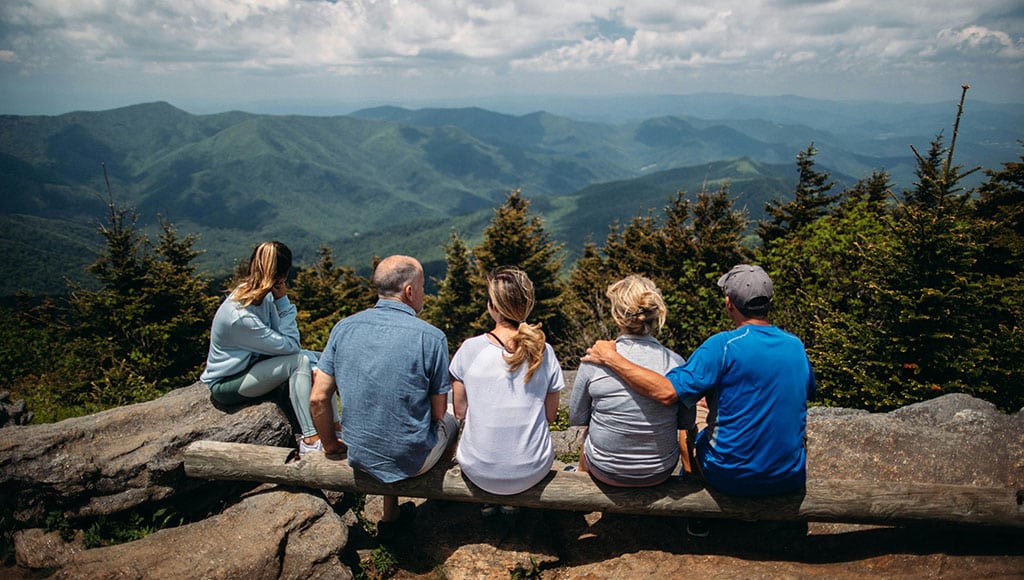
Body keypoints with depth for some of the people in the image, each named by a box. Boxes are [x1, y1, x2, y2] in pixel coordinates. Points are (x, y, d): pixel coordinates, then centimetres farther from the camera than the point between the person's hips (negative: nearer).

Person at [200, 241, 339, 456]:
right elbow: (289, 345, -25)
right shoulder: (241, 315, -32)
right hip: (226, 384, -9)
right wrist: (283, 301, -24)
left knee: (318, 359, -3)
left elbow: (288, 342, -3)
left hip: (253, 363, 9)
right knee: (300, 361, -27)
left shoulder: (262, 295, -6)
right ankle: (310, 440, -26)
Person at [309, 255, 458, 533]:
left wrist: (330, 445, 13)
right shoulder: (431, 338, -18)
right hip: (411, 460, -4)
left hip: (360, 455, 4)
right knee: (451, 419, 26)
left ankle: (390, 515, 35)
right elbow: (438, 412, -9)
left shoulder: (343, 328, -6)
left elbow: (318, 399, -4)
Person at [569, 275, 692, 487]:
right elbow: (687, 423, -1)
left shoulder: (594, 361, -19)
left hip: (605, 470, -1)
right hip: (661, 472, 2)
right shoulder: (676, 363, -15)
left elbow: (576, 418, -4)